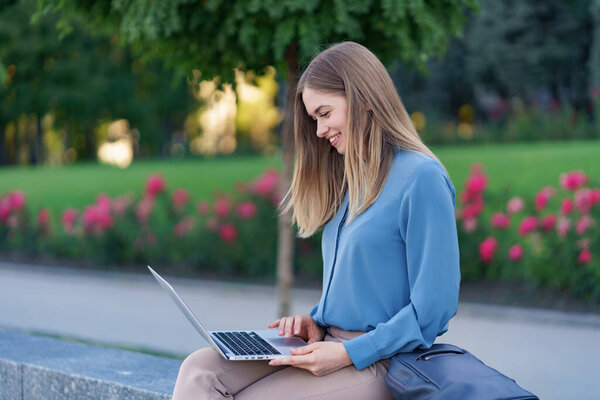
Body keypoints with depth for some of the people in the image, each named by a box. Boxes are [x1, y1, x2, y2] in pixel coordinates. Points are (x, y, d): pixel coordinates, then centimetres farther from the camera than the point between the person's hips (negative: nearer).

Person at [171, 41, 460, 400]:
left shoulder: (421, 178, -11)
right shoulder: (348, 180, 18)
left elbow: (434, 308, -16)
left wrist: (350, 353, -18)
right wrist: (317, 321, 5)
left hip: (376, 361, -8)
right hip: (329, 342, 8)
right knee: (200, 370, -12)